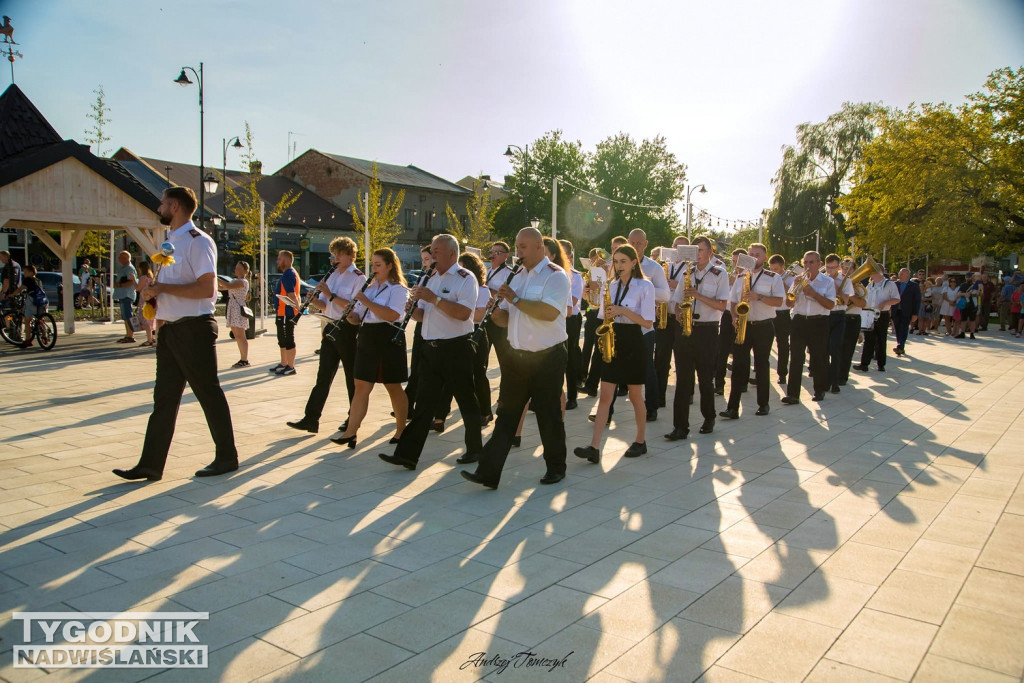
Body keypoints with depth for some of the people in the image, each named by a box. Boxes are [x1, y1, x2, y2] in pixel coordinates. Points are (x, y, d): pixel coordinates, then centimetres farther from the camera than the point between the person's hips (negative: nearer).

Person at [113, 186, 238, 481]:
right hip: (170, 329, 9)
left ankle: (226, 457, 14)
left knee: (208, 393, 1)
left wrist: (162, 288, -19)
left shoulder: (198, 241, -12)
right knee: (164, 397, 10)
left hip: (194, 329, -9)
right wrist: (154, 293, 7)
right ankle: (151, 464, 16)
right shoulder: (170, 242, 17)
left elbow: (207, 288, -22)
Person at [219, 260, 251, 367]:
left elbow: (229, 286, -24)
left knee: (240, 336, -7)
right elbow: (222, 287, 18)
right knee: (237, 336, 10)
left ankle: (245, 360, -4)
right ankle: (242, 359, 15)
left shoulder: (243, 281, -9)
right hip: (232, 309, 9)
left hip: (239, 309, -9)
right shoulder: (235, 280, 19)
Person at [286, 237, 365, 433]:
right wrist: (314, 301, -6)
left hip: (348, 330, -7)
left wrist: (330, 295, -21)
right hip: (331, 328, 7)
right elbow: (325, 306, 15)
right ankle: (311, 419, 6)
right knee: (323, 376, 6)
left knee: (352, 377, 3)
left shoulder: (358, 278, -7)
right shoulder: (332, 276, 15)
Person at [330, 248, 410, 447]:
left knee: (393, 387, 5)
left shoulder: (398, 289, -6)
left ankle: (401, 429, 20)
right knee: (361, 387, 1)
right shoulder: (369, 288, 15)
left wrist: (367, 302, -21)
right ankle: (350, 432, 0)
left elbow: (392, 315, -23)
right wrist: (350, 316, -8)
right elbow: (357, 318, 15)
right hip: (366, 338, 6)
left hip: (388, 339, -6)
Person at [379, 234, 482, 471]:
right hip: (430, 348, 7)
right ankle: (407, 454, 3)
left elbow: (463, 313, -22)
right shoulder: (431, 278, 16)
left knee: (466, 401, 7)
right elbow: (423, 315, 17)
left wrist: (433, 298, -22)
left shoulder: (465, 278, -8)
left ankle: (474, 449, 22)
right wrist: (414, 309, -5)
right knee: (423, 403, 4)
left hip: (456, 348, -6)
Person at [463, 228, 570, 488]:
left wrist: (516, 300, -19)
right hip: (516, 356, 7)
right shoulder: (517, 277, 14)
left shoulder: (556, 276, -9)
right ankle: (488, 472, 5)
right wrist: (496, 311, -7)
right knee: (505, 414, 4)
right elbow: (505, 319, 15)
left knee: (548, 415, 5)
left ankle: (556, 468, 23)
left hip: (547, 358, -6)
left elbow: (549, 312, -25)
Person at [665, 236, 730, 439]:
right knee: (682, 378, -2)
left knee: (706, 378, 5)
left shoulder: (720, 275, 1)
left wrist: (698, 295, -18)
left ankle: (709, 419, 25)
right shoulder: (686, 273, 14)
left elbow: (722, 305, -8)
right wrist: (680, 313, -7)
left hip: (707, 331, -3)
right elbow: (677, 303, 15)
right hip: (685, 330, 3)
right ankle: (680, 426, -2)